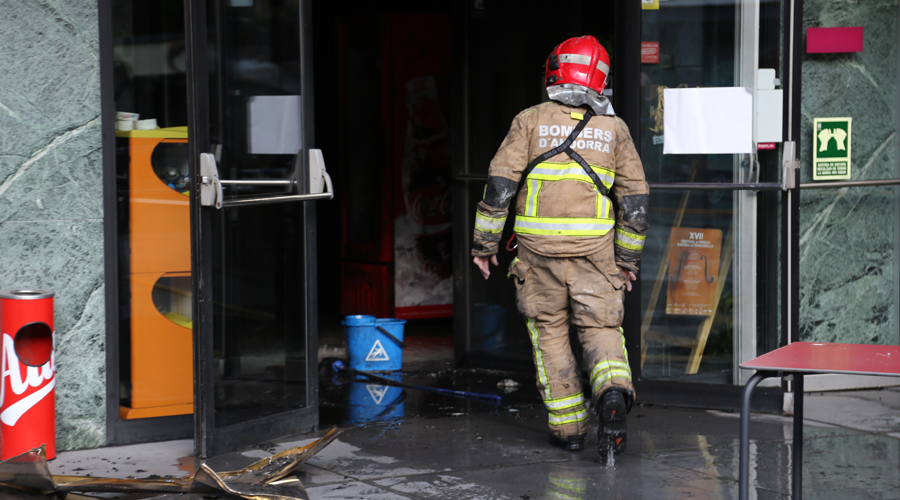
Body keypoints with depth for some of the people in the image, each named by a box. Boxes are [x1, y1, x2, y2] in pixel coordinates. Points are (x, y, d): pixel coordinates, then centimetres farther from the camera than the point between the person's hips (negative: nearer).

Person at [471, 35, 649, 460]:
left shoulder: (531, 120, 0)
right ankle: (613, 394, -22)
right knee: (601, 329, 7)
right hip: (594, 250, 1)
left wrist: (484, 243, 2)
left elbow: (500, 183, -5)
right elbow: (635, 201, 6)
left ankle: (568, 428, 13)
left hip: (539, 248, -1)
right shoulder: (614, 129, 6)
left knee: (549, 333, 12)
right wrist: (627, 258, 15)